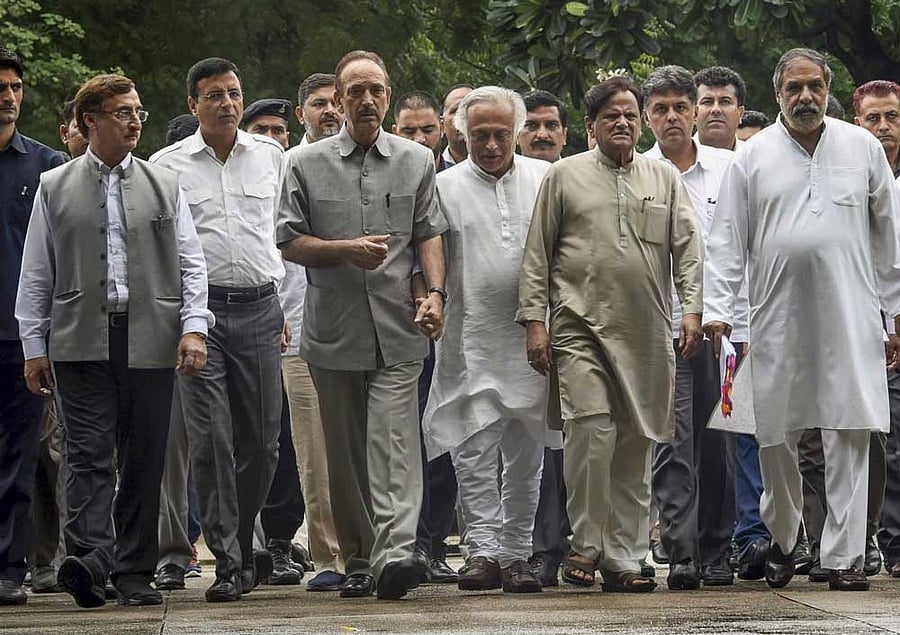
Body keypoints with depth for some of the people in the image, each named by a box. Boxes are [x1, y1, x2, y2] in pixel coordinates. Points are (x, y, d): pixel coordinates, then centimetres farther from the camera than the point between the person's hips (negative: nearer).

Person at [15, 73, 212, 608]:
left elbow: (191, 264, 10)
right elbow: (36, 275, 9)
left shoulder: (165, 186, 13)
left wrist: (194, 327, -4)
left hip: (150, 340, 1)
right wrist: (34, 347, 4)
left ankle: (135, 572, 9)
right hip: (81, 341, -1)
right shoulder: (55, 188, 9)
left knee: (144, 458, 3)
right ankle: (90, 555, -20)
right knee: (90, 452, -10)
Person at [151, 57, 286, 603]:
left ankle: (239, 547, 22)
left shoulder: (272, 157, 11)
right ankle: (229, 563, -2)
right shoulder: (166, 165, 5)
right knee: (211, 441, -7)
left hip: (260, 309, 2)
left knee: (262, 440, 4)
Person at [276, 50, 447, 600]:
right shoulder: (307, 164, 7)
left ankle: (395, 552, -25)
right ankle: (358, 560, 14)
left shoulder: (417, 161, 11)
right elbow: (289, 242, 4)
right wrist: (346, 250, -11)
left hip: (398, 329, -1)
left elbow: (429, 235, 10)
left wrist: (435, 292, -6)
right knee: (345, 452, 6)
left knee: (394, 442, -14)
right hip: (333, 328, 1)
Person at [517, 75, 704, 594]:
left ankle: (623, 559, 9)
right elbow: (537, 255, 8)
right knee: (592, 429, -18)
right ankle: (587, 543, -5)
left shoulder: (665, 179, 14)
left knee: (636, 445, 3)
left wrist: (692, 308, -4)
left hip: (647, 335, 2)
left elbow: (688, 246, 9)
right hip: (582, 327, -2)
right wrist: (534, 320, 1)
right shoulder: (565, 176, 9)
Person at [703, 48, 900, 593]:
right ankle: (782, 538, 26)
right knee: (775, 437, 5)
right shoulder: (753, 158, 7)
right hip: (778, 318, 0)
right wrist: (717, 309, -4)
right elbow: (728, 241, 7)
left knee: (851, 434, -6)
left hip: (849, 317, 0)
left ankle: (844, 556, -4)